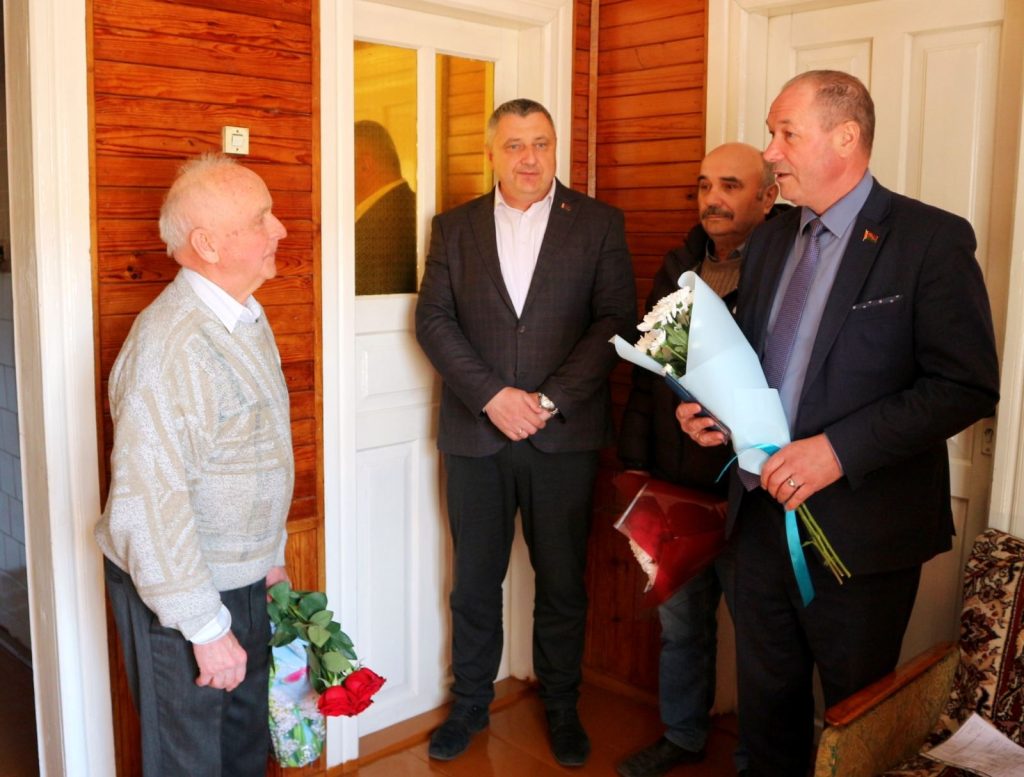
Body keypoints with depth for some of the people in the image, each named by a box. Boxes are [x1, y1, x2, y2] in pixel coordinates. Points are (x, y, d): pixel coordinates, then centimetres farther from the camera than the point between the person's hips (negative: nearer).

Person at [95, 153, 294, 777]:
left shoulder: (247, 317, 6)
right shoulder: (171, 344, -27)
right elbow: (150, 502, -28)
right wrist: (206, 628, -23)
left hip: (242, 579, 8)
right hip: (181, 590, -8)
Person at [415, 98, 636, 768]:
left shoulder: (599, 224, 3)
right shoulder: (454, 228, 8)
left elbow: (616, 320, -5)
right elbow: (434, 321, 0)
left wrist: (549, 399, -14)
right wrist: (493, 397, -13)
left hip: (565, 436, -1)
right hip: (475, 436, 1)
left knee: (563, 583, 11)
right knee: (474, 583, 12)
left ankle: (562, 707, 30)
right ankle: (471, 704, 31)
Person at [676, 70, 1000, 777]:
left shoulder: (932, 239, -11)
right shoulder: (770, 241, 9)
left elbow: (968, 386, -17)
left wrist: (838, 449, -23)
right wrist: (711, 406, -2)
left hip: (861, 528, -5)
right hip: (763, 512, 6)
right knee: (767, 699, 19)